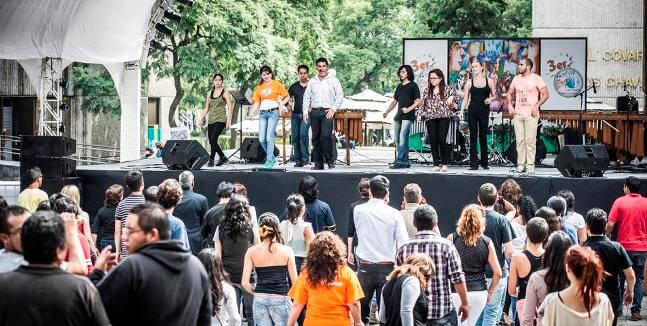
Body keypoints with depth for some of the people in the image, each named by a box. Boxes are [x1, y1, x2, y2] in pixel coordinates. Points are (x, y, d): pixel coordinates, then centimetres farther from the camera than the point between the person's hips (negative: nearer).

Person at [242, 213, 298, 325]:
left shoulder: (252, 251, 1)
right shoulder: (286, 250, -2)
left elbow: (245, 283, -4)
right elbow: (294, 281, -2)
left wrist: (256, 292, 13)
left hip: (260, 300, 2)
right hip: (281, 299, -2)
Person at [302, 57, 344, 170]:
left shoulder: (333, 80, 6)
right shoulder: (312, 81, 16)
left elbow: (340, 96, 2)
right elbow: (306, 97, 17)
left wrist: (333, 109, -8)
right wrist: (305, 111, 5)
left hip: (327, 112, -4)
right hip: (314, 111, 4)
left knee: (325, 135, -18)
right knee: (315, 138, 2)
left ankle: (330, 160, -6)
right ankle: (318, 163, 7)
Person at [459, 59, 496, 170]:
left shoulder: (489, 81, 4)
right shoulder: (469, 82, 6)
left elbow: (494, 96, 11)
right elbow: (466, 98, 7)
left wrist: (490, 99, -10)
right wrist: (461, 111, -2)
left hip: (484, 111, 0)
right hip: (472, 111, 0)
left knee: (483, 136, 3)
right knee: (473, 137, 0)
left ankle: (484, 162, 13)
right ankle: (473, 163, 2)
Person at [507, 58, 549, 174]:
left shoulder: (536, 78, -3)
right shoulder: (516, 78, 12)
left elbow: (545, 94, -3)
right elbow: (510, 93, 22)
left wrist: (536, 106, -13)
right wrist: (510, 105, 7)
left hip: (531, 114, -4)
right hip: (517, 114, 4)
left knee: (530, 140, -6)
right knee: (519, 140, 4)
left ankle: (530, 164, -2)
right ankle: (521, 164, 9)